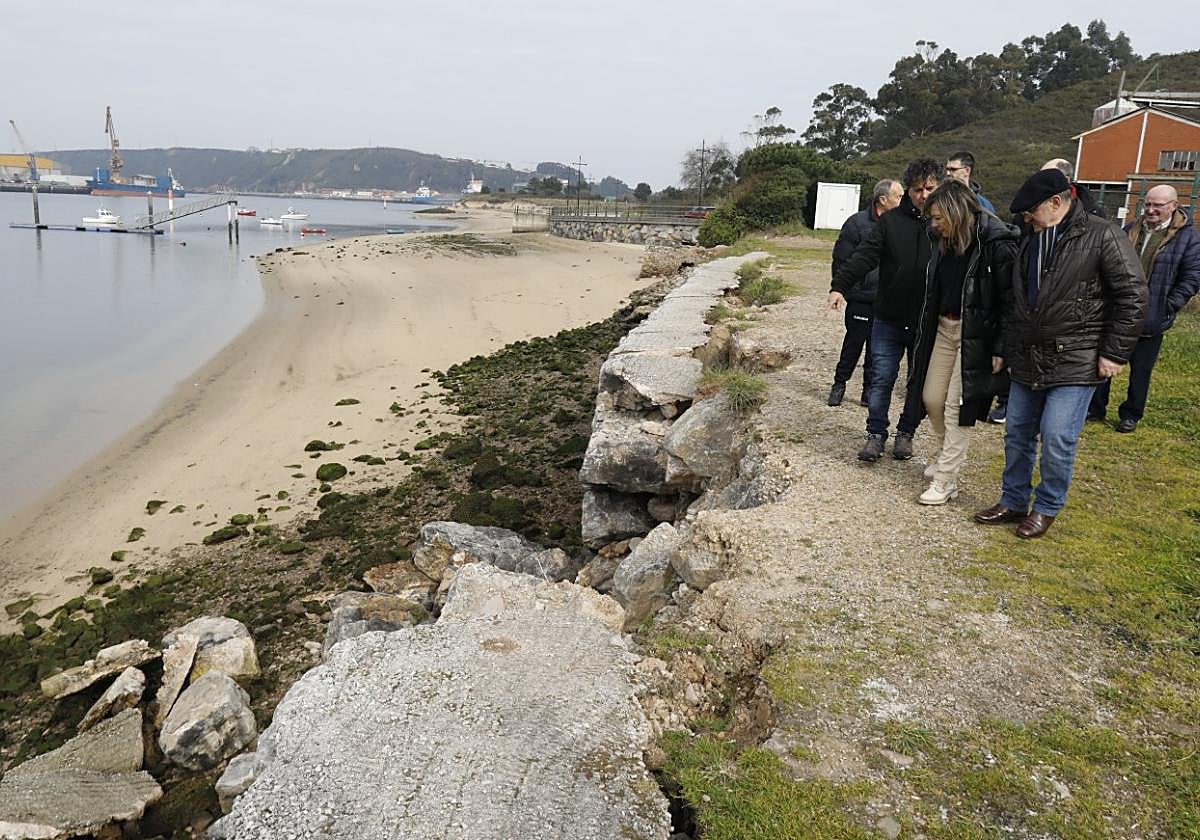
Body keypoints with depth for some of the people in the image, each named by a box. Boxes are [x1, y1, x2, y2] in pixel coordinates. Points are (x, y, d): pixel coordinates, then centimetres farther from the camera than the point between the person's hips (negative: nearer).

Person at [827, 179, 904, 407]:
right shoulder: (857, 223, -8)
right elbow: (841, 260, -5)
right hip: (861, 299, -4)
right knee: (854, 342, 4)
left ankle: (870, 388, 22)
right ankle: (839, 383, 21)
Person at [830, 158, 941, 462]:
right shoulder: (891, 221, 0)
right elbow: (864, 255, -9)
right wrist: (840, 286, -24)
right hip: (889, 319, 0)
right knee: (881, 378, 2)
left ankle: (906, 433, 27)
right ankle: (876, 434, 15)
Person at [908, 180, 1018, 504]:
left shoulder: (996, 243, -18)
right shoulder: (944, 242, 5)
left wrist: (1000, 348, -19)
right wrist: (925, 332, 15)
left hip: (976, 336, -7)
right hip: (944, 328, 7)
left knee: (958, 405, -2)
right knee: (931, 398, 13)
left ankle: (945, 480, 8)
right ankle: (948, 454, 38)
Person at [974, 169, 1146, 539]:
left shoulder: (1103, 237, -9)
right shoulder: (1030, 242, 11)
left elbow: (1133, 296, -10)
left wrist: (1114, 354, -12)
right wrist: (1005, 349, 16)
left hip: (1075, 363, -7)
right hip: (1027, 361, 7)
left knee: (1057, 439, -6)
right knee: (1017, 434, 11)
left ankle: (1047, 508, 13)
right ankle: (1014, 501, 26)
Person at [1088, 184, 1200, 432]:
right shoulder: (1131, 230, 7)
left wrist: (1170, 306, -13)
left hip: (1151, 319, -3)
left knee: (1140, 369, 8)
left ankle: (1131, 414, 23)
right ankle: (1095, 407, 22)